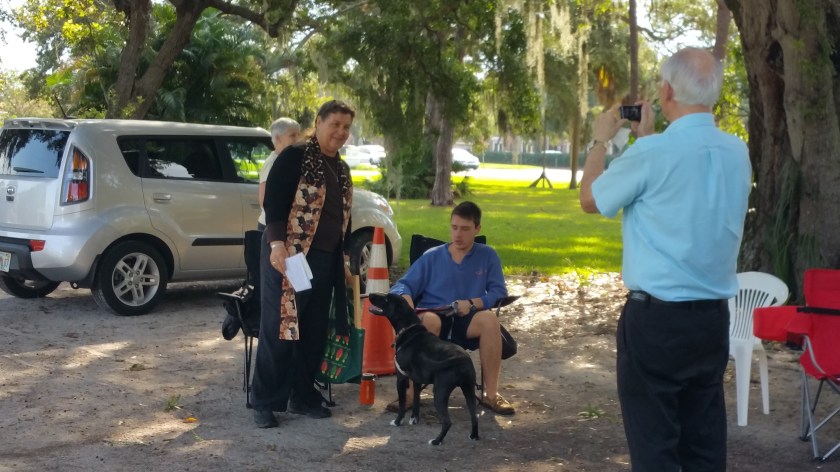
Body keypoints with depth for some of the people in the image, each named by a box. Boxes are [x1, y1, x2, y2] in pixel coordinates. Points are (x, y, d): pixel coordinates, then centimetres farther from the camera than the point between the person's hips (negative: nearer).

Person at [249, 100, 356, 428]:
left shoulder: (342, 170, 17)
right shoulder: (295, 156, -7)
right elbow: (273, 202, -14)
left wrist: (344, 261, 21)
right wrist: (277, 245, -24)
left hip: (325, 261, 8)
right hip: (289, 256, -7)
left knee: (315, 332, 9)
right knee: (279, 329, -5)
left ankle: (303, 397, 20)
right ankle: (264, 402, 3)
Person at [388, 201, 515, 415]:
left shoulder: (487, 256, 11)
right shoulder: (432, 257, 12)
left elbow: (499, 293, 3)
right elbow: (403, 285, 6)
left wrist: (472, 303, -15)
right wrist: (405, 297, -19)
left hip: (467, 323, 0)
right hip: (435, 319, 0)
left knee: (489, 319, -33)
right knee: (428, 320, -37)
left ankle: (491, 394, -23)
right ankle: (411, 391, -31)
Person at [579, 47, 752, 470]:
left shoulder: (654, 152, -15)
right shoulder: (737, 152, 4)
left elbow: (590, 199, 1)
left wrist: (600, 140, 15)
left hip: (656, 317, -6)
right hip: (714, 316, 6)